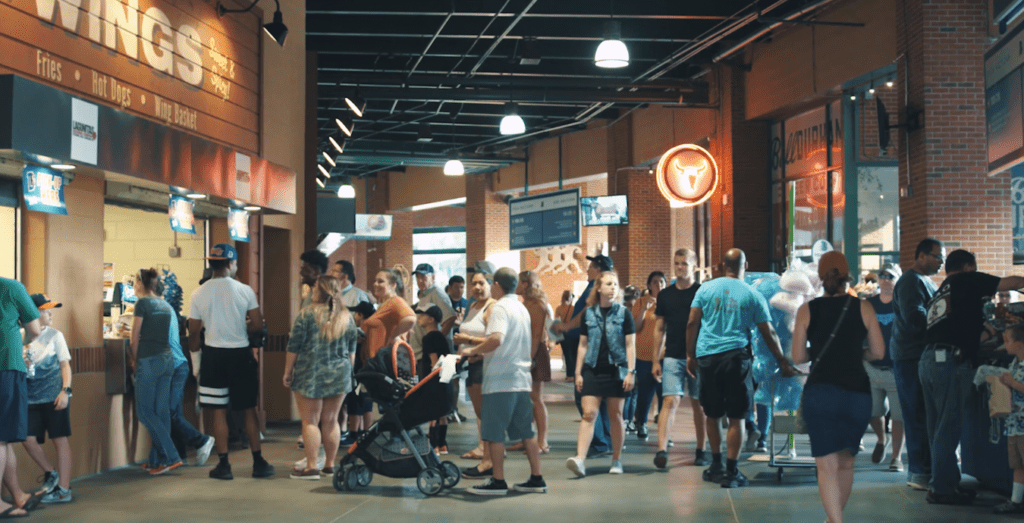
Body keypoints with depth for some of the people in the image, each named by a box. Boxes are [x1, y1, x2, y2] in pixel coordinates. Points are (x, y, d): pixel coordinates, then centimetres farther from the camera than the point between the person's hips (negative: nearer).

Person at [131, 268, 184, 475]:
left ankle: (171, 457, -9)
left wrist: (134, 360, 7)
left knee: (145, 412, -2)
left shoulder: (143, 303, -7)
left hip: (149, 361, -7)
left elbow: (135, 337, -5)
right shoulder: (166, 306, 14)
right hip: (167, 359, 7)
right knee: (162, 411, 9)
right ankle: (162, 458, 10)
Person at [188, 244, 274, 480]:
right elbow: (258, 324, -6)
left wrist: (195, 349, 19)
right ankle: (258, 462, 13)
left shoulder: (198, 294, -4)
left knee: (219, 411, 7)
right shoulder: (244, 290, -7)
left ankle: (223, 464, 8)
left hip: (214, 354, 1)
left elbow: (193, 330, 1)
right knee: (249, 410, 9)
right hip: (241, 354, -1)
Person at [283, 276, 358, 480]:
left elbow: (294, 347, -7)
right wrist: (346, 370, 23)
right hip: (339, 376, 4)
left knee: (310, 421, 0)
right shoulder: (346, 317, 6)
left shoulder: (307, 314, -8)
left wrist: (288, 372, 1)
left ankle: (311, 467, -2)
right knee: (331, 421, 11)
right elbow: (351, 349, 12)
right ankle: (330, 465, 15)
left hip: (310, 375, -4)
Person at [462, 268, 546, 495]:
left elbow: (496, 339, -27)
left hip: (501, 380, -8)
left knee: (494, 433, -1)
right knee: (526, 431, 11)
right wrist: (481, 345, 25)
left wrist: (473, 350, -15)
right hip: (522, 379, 8)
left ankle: (498, 481, 1)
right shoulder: (522, 308, 16)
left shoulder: (500, 307, -11)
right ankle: (536, 479, 13)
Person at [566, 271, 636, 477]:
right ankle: (580, 459, -17)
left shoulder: (623, 313, 2)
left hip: (616, 370, -1)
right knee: (589, 414, -9)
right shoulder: (588, 314, 7)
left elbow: (630, 345, 1)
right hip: (593, 370, 1)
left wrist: (631, 372, -6)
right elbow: (583, 345, 10)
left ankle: (617, 460, 16)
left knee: (615, 415, 6)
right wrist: (578, 373, 6)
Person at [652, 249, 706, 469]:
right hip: (672, 357, 1)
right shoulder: (665, 294, 10)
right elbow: (659, 330, 13)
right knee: (670, 401, -10)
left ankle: (701, 450, 18)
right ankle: (662, 449, -17)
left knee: (699, 405, 6)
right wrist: (655, 360, 7)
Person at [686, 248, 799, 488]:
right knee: (736, 417, 2)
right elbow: (769, 333, 7)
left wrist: (690, 355, 12)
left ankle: (716, 465, 24)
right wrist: (783, 363, 17)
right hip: (736, 357, -2)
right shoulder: (753, 295, 4)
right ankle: (731, 472, 1)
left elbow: (692, 324, 4)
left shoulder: (706, 289, 6)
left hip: (707, 356, 2)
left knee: (713, 414, 14)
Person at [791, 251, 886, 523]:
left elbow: (798, 356, 3)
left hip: (820, 391, -2)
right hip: (858, 392, 2)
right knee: (845, 462, 19)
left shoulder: (807, 310, 2)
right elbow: (878, 352, 5)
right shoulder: (863, 307, 3)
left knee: (827, 465, -1)